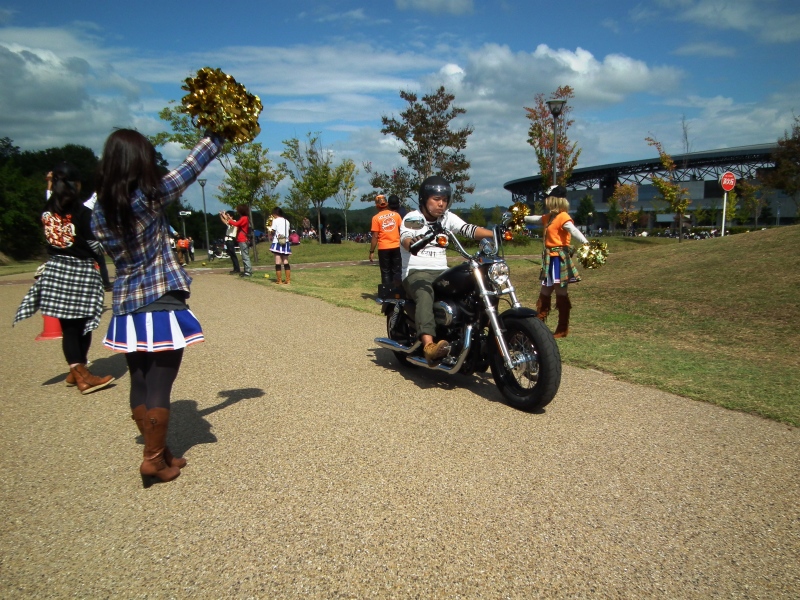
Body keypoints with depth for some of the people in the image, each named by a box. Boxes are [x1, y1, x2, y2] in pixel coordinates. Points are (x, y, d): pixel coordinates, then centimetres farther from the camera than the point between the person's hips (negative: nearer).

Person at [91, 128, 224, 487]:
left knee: (140, 383, 13)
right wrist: (216, 136, 8)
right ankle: (154, 460, 11)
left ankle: (159, 453, 27)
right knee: (160, 384, 3)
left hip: (126, 307, 6)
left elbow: (114, 252, 13)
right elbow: (190, 168, -4)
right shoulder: (150, 198, -12)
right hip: (161, 304, -6)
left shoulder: (99, 212, 3)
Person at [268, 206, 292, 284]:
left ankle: (279, 280, -3)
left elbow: (272, 231, -7)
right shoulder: (286, 221, 10)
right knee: (286, 262, 8)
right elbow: (289, 230, 11)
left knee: (278, 262, -3)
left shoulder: (275, 220, -6)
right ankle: (288, 280, 6)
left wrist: (270, 226, 8)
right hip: (285, 243, 5)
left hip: (277, 243, -5)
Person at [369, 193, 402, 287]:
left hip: (383, 248, -2)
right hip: (396, 247, 2)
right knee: (397, 271, 10)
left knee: (386, 272, 7)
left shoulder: (376, 218, -4)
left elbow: (375, 236, -7)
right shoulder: (396, 215, 3)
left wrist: (371, 251, -2)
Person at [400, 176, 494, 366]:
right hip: (416, 272, -5)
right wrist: (412, 244, -49)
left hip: (442, 272, 6)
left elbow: (468, 229, -2)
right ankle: (429, 346, -54)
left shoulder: (448, 217, 13)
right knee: (425, 295, -37)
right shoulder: (412, 218, -3)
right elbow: (405, 238, -23)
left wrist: (496, 234, -20)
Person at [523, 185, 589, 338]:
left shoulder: (563, 217, -14)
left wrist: (585, 242, -45)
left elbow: (573, 230, -29)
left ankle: (563, 329, 5)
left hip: (559, 258, -9)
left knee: (561, 292, -3)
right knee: (545, 291, 15)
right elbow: (536, 218, 31)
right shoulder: (549, 217, 13)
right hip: (549, 258, 9)